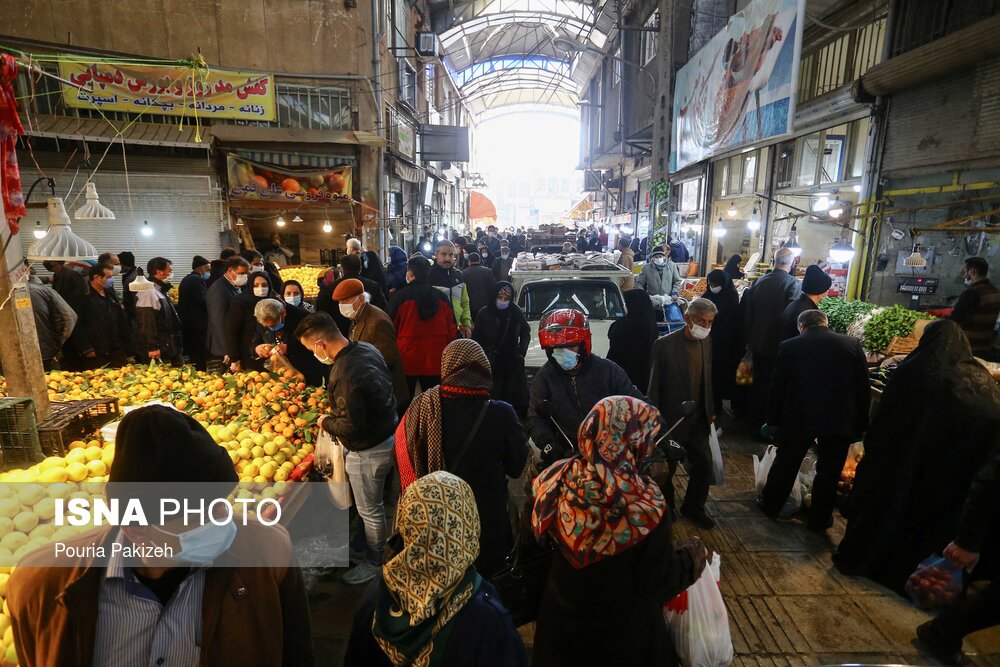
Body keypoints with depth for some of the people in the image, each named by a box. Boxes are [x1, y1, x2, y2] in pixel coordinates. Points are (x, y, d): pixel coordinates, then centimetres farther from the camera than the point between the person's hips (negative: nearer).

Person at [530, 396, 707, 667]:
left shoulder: (556, 481, -22)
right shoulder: (645, 507, -32)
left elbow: (532, 539, -4)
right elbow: (659, 585, -18)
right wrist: (693, 555, -1)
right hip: (623, 625, -2)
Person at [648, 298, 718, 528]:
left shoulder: (706, 342, 1)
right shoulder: (665, 345, -19)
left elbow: (706, 380, 11)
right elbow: (654, 386, -13)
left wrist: (710, 411, 14)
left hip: (697, 420, 6)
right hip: (671, 421, -5)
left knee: (704, 464, 13)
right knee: (666, 469, 12)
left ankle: (693, 507, 37)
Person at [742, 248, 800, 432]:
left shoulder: (759, 281, -1)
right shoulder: (793, 284, -14)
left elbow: (747, 313, 4)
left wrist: (749, 339, 14)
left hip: (758, 341, 4)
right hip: (778, 344, -4)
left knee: (757, 380, 18)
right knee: (771, 384, 6)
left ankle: (754, 417, 33)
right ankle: (764, 422, 15)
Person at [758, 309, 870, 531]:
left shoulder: (789, 346, -4)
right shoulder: (853, 345, 0)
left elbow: (777, 387, 0)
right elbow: (864, 388, 2)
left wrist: (774, 419, 10)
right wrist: (860, 423, 10)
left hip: (798, 419, -1)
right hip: (841, 421, 1)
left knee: (786, 464, 16)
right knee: (829, 471, 16)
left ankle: (770, 505, 33)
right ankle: (819, 519, 29)